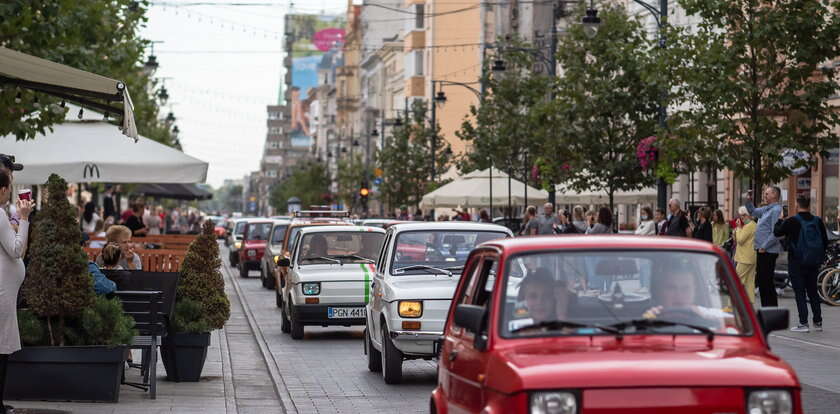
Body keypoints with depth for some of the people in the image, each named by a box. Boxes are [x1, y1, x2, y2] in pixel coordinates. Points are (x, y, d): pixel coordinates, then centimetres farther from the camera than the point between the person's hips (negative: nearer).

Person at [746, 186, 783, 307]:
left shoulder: (776, 210, -15)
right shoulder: (766, 209, 16)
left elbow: (775, 233, -22)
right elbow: (753, 212, 33)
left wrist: (764, 247, -19)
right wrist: (748, 200, 16)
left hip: (768, 251, -10)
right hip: (763, 251, 10)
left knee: (767, 282, -8)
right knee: (761, 280, 14)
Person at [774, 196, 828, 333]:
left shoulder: (792, 222, -13)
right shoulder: (818, 221, 3)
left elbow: (777, 232, -3)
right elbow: (825, 241, 9)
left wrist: (779, 221, 16)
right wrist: (820, 257, 21)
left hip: (797, 262, -5)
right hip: (814, 263, 5)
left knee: (800, 292, -1)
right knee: (813, 291, 15)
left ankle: (803, 323, -5)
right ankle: (818, 322, 17)